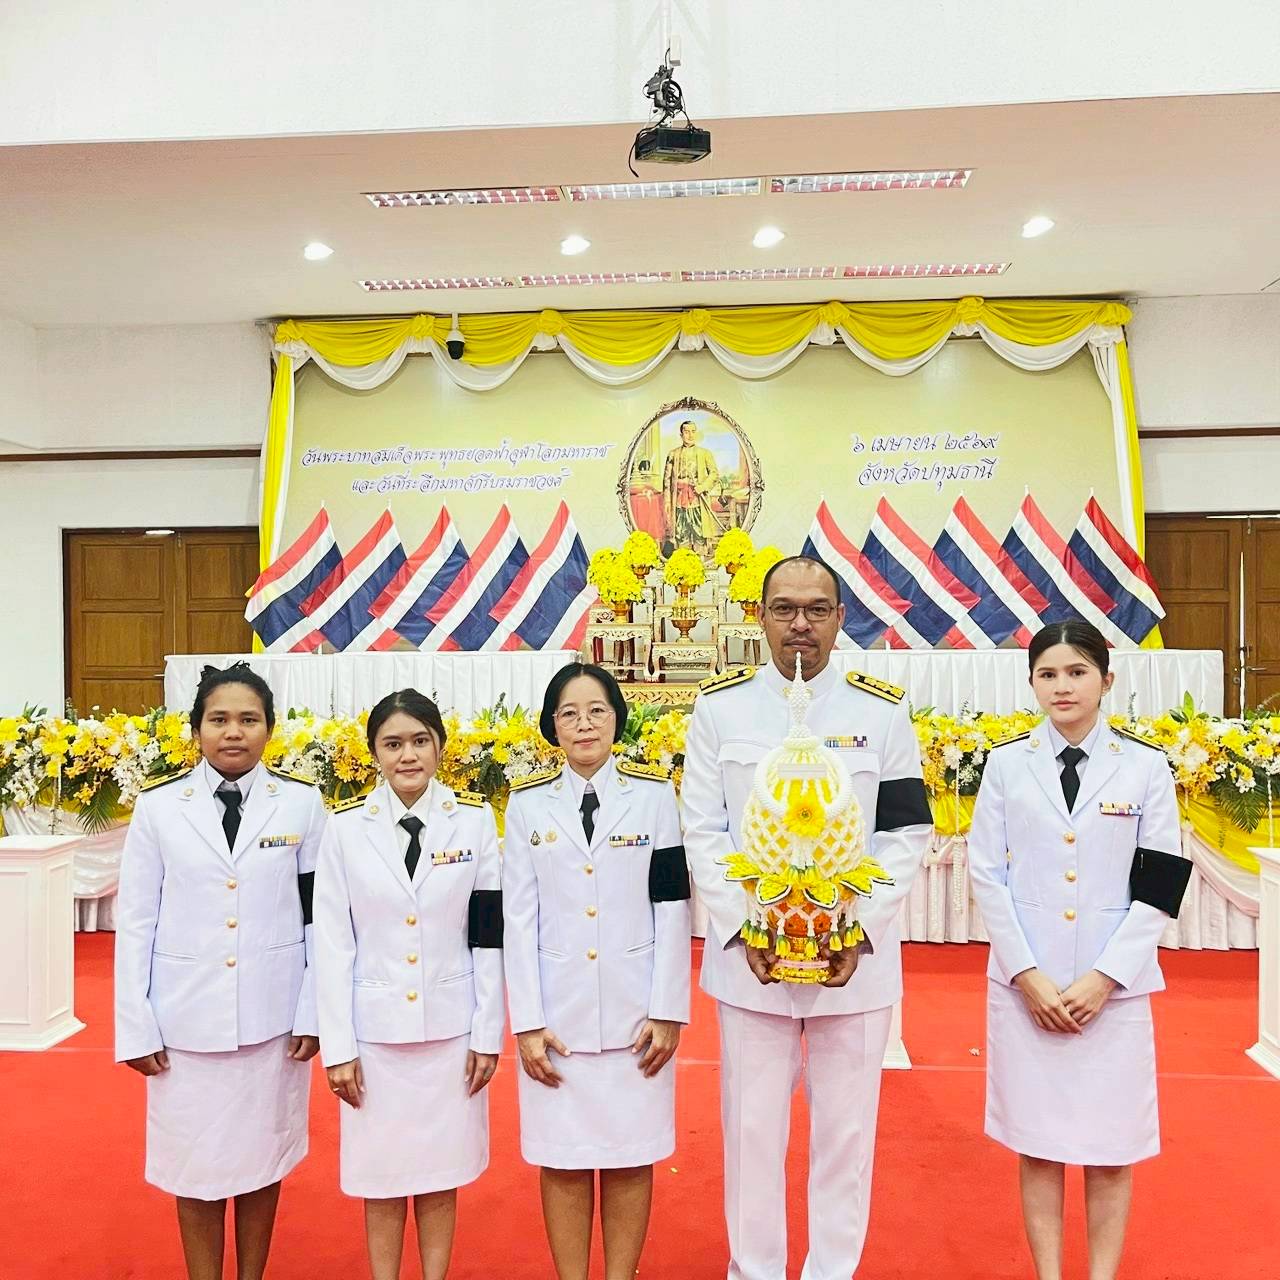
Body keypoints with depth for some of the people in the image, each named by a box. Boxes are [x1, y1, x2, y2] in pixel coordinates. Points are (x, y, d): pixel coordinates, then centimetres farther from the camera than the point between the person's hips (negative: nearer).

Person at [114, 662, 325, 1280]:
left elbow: (322, 917, -1)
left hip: (274, 1015, 0)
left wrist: (313, 1014, -2)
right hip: (186, 1017, 0)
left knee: (263, 1157, 14)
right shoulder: (158, 806, -3)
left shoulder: (302, 803, -4)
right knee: (195, 1163, 11)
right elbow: (136, 922, 0)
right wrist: (136, 1027, -1)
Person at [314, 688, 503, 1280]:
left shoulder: (475, 819, -4)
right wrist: (336, 1046, -4)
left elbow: (489, 937, -1)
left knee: (442, 1170, 12)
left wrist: (487, 1033, -1)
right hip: (375, 1027, 0)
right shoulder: (345, 826, -5)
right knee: (382, 1174, 11)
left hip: (451, 1026, 0)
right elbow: (332, 944, -3)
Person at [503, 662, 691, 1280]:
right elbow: (519, 919, 0)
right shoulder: (528, 802, 1)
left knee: (629, 1157, 9)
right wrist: (527, 1022, -4)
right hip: (558, 1012, 1)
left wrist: (668, 1012, -4)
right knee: (563, 1159, 9)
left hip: (636, 1010, 0)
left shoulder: (653, 793, -1)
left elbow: (672, 909, -1)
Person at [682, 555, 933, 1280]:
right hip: (747, 957, 0)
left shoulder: (883, 710, 0)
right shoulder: (719, 706, 0)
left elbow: (907, 833, 0)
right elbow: (703, 833, 0)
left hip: (856, 957, 0)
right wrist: (745, 929, -10)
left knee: (846, 1126, 12)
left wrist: (860, 932, -10)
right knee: (752, 1125, 11)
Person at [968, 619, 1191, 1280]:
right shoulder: (1007, 762, 0)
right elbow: (987, 874, 0)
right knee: (1037, 1143, 8)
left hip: (1115, 985, 0)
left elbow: (1160, 885, 0)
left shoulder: (1145, 765, 0)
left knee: (1110, 1150, 7)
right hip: (1024, 983, 1)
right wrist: (1029, 974, -7)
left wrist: (1104, 977, -8)